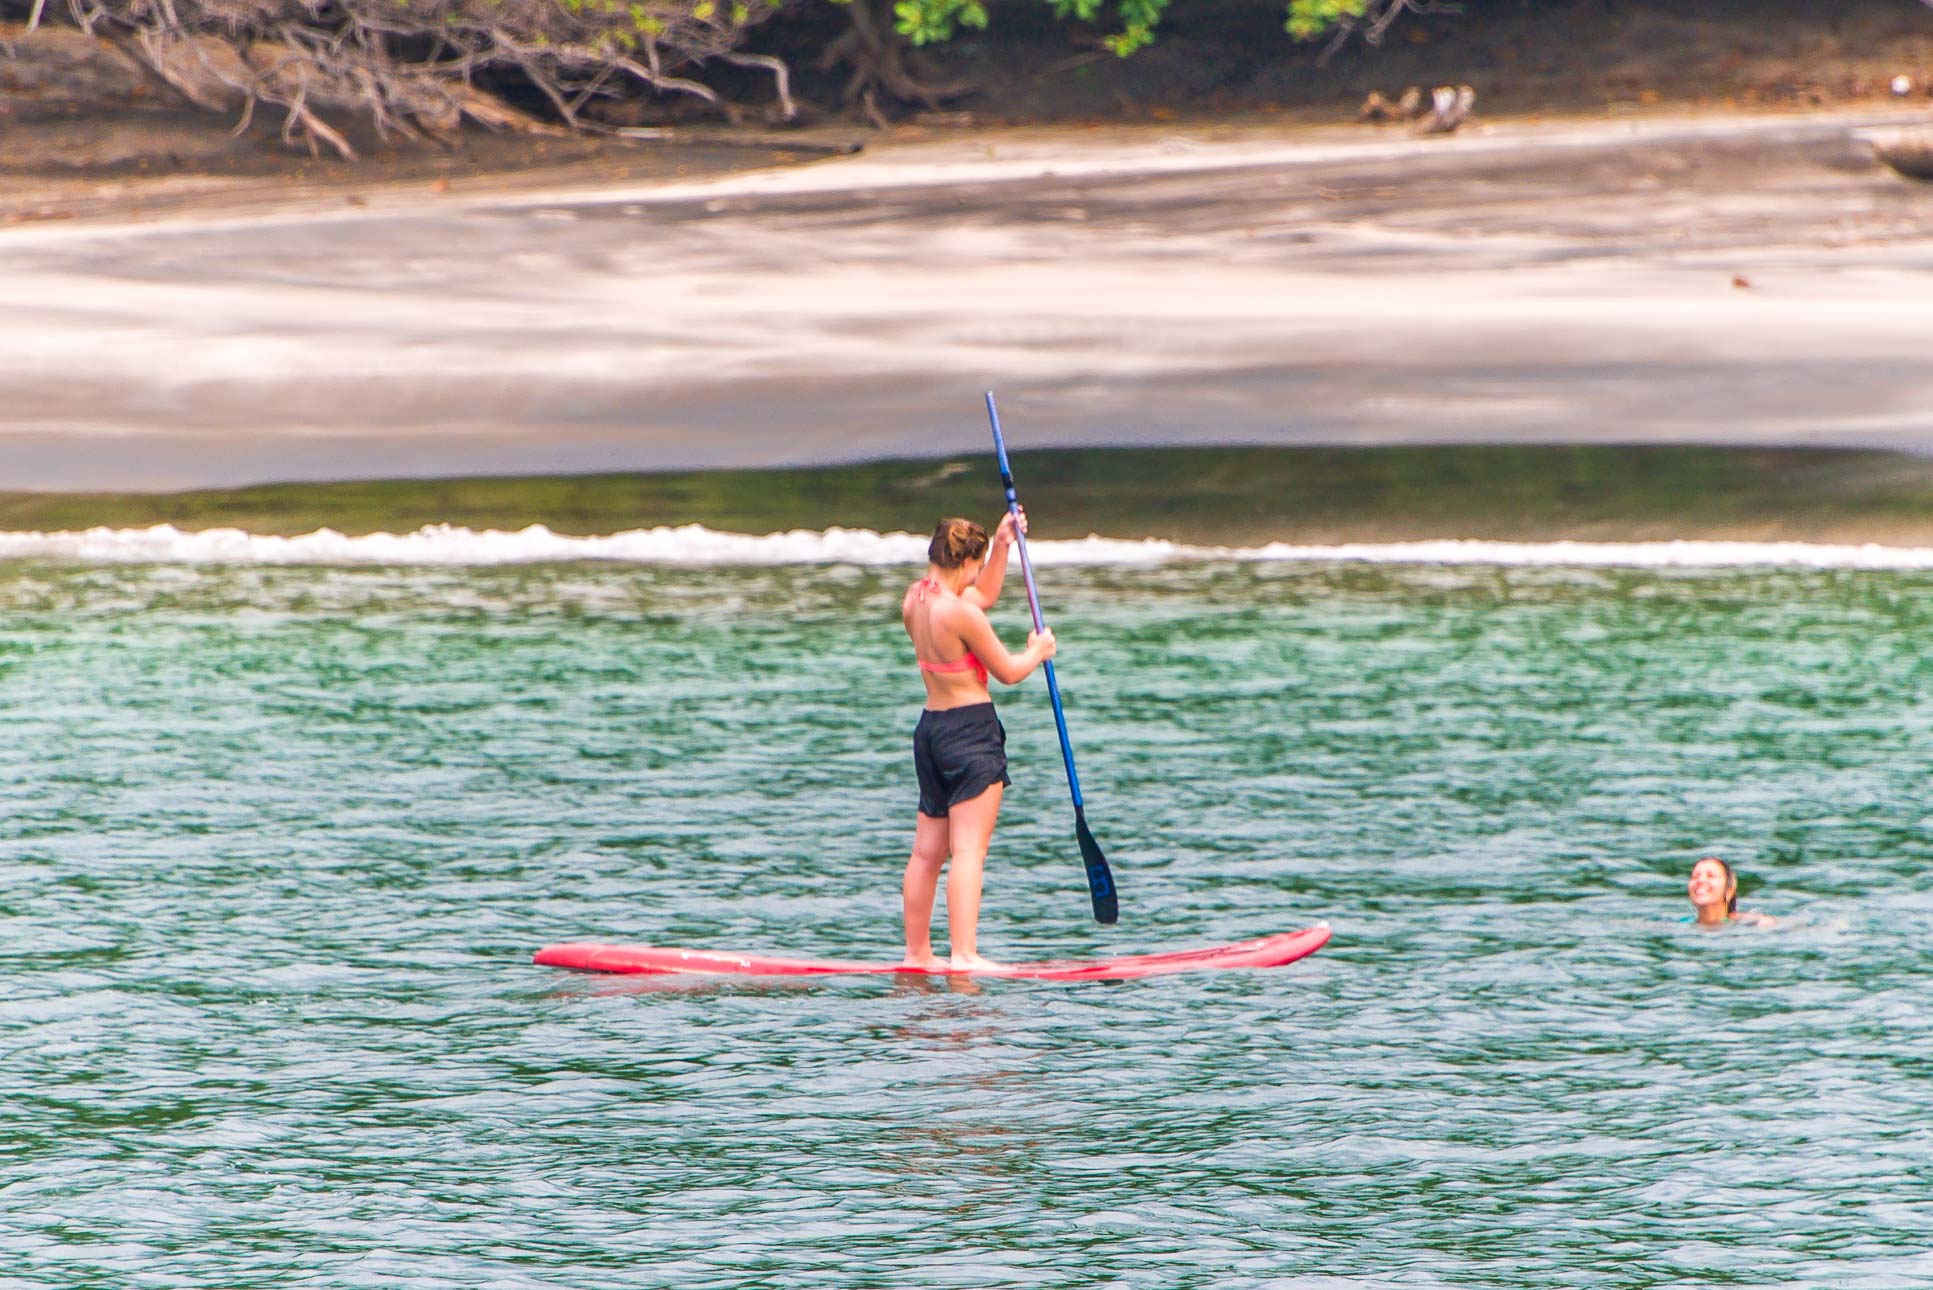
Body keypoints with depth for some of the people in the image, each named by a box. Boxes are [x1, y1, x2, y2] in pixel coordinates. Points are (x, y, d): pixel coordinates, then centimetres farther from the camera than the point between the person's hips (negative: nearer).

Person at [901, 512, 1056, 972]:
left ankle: (917, 953, 20)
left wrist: (1001, 545, 21)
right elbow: (1008, 672, -9)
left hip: (931, 727, 9)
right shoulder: (958, 611, -19)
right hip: (971, 729, -9)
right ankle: (964, 955, -19)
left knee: (927, 850, 14)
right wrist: (1037, 651, 10)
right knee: (968, 850, -12)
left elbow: (984, 595, 26)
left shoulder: (915, 600, 7)